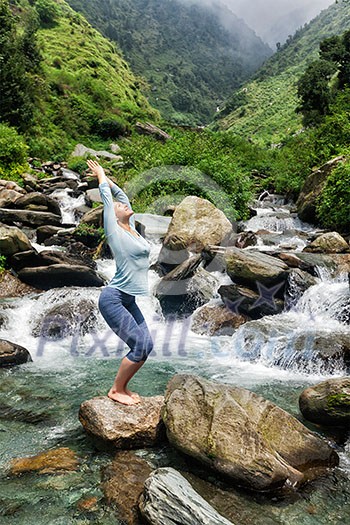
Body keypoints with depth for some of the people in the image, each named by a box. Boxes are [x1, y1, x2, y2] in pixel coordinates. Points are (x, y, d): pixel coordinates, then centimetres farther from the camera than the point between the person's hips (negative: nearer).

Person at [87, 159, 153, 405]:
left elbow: (120, 194, 19)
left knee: (147, 345, 4)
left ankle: (123, 387, 19)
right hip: (113, 298, -8)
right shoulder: (114, 231, -9)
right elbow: (106, 197, -2)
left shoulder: (131, 227, 11)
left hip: (128, 299, 8)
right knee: (140, 346, -10)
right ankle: (116, 390, 7)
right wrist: (100, 175, 12)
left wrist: (106, 178, 27)